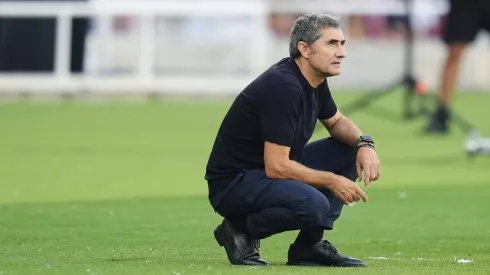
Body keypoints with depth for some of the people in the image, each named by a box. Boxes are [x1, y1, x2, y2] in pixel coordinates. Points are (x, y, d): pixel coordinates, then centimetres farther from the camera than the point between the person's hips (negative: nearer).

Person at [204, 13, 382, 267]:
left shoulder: (314, 79, 3)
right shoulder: (283, 87, -25)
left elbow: (337, 122, 22)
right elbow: (276, 167, -27)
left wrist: (364, 143, -1)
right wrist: (332, 181, -17)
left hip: (271, 169, 10)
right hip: (233, 183, -10)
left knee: (349, 149, 5)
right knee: (313, 204, -33)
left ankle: (309, 245, 5)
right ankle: (242, 230, -6)